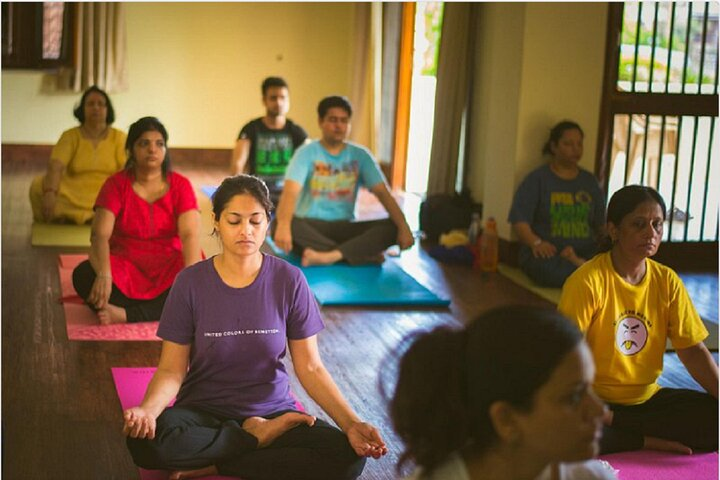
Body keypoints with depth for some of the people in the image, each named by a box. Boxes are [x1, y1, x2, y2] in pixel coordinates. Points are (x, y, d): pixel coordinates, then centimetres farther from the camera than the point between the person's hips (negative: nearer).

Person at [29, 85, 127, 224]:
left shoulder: (119, 138, 7)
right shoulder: (70, 136, 5)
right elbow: (55, 166, -12)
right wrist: (50, 192, -32)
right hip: (73, 196, -1)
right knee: (38, 185, -25)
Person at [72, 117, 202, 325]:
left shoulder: (180, 185, -1)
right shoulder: (116, 184, -2)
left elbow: (190, 234, -15)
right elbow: (100, 235, -15)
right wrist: (104, 276, -35)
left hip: (168, 268, 1)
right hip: (125, 267, 0)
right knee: (83, 275, -30)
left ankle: (125, 315, -34)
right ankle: (166, 310, -33)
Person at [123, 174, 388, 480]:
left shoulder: (289, 281, -5)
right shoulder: (191, 283, -6)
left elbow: (310, 367, -3)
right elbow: (172, 369, -6)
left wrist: (351, 423, -18)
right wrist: (147, 410, -29)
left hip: (272, 411, 1)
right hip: (204, 413, -1)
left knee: (350, 455, -27)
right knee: (146, 441, -34)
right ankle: (256, 436, -8)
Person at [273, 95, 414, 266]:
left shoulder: (359, 155, 5)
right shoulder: (307, 153, -5)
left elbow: (383, 192, -3)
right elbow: (291, 191, -20)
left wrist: (403, 227, -20)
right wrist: (283, 225, -41)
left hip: (344, 227, 2)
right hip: (310, 225, -2)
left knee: (392, 228, -21)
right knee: (278, 225, -36)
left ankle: (329, 256, -36)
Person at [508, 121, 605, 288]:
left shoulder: (589, 181, 21)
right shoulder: (537, 179, 7)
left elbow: (602, 224, 20)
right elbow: (520, 221, -2)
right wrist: (536, 242, -22)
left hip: (585, 252, 3)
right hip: (548, 253, -3)